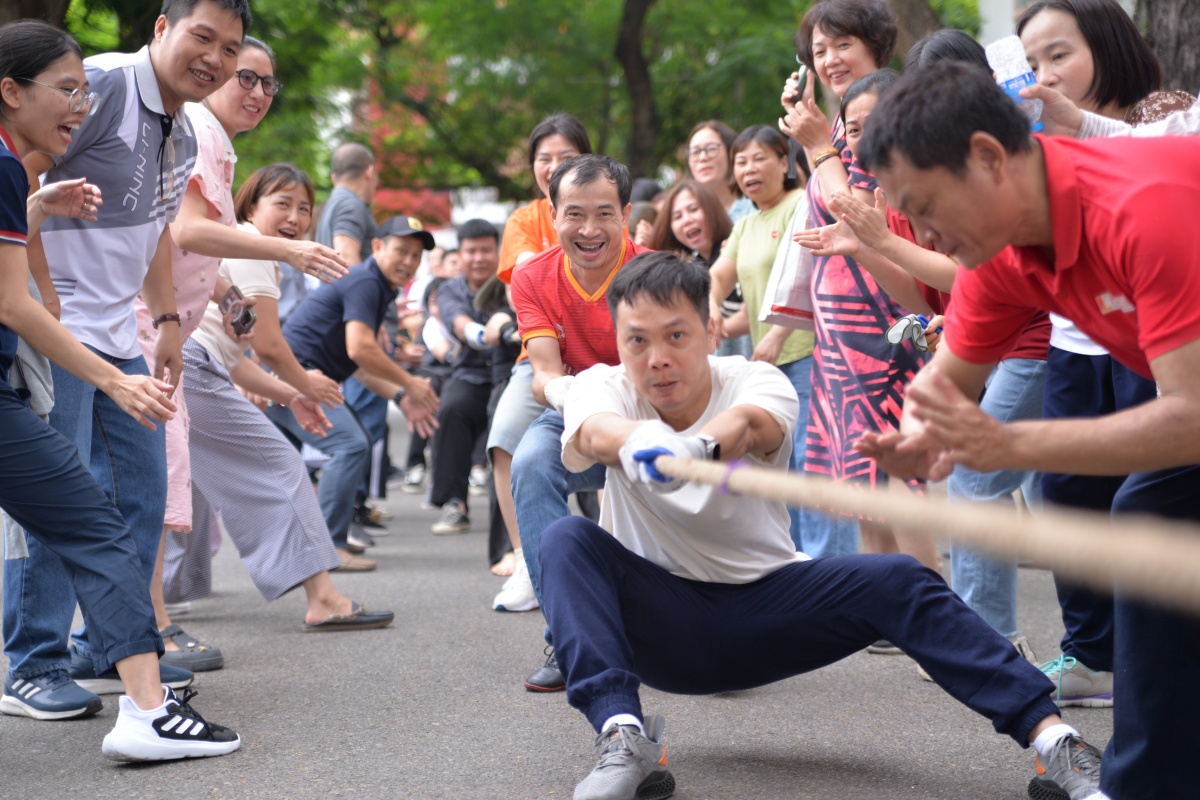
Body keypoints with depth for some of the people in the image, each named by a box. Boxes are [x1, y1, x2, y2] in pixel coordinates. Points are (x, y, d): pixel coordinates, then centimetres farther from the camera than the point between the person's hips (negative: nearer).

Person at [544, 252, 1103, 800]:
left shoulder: (754, 380, -10)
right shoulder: (602, 387, -8)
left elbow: (748, 422, -36)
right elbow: (593, 433, -34)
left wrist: (696, 446, -62)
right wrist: (637, 443, -60)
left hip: (766, 601, 0)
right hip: (659, 619, 0)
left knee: (896, 581, -25)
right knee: (567, 540, -28)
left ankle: (1051, 734, -31)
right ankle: (624, 739, -41)